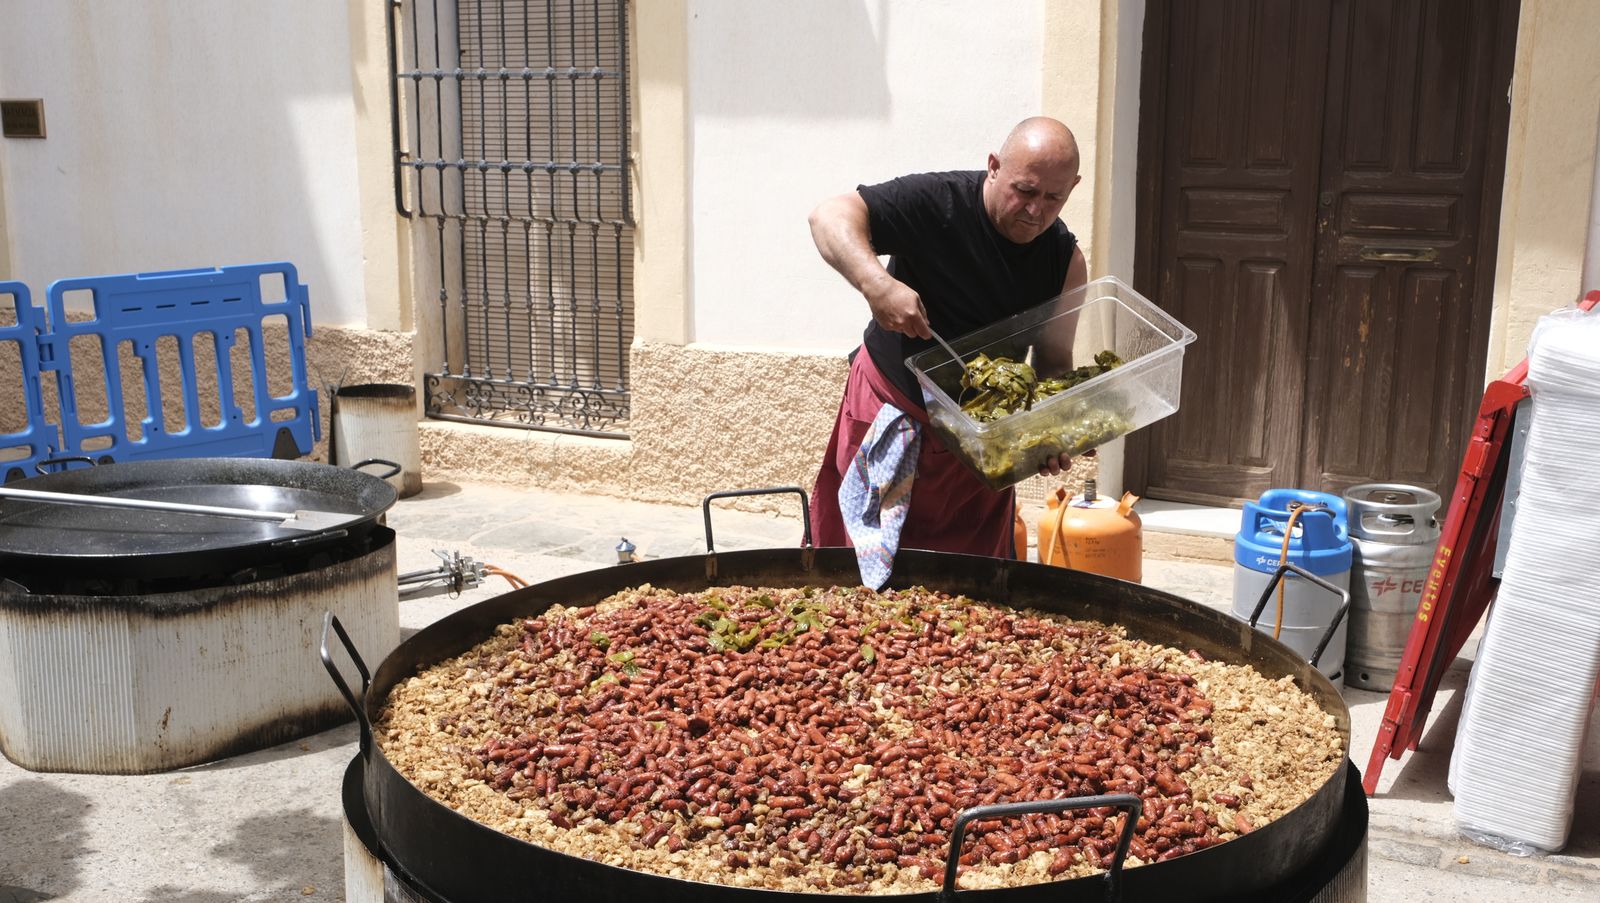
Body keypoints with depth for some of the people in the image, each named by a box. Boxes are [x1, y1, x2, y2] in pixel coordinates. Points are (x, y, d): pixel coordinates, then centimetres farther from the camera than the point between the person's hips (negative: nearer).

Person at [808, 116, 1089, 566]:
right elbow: (830, 215, -27)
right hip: (891, 413, -4)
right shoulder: (937, 203, -19)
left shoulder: (1065, 262, -5)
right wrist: (875, 284, -44)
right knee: (866, 569, 3)